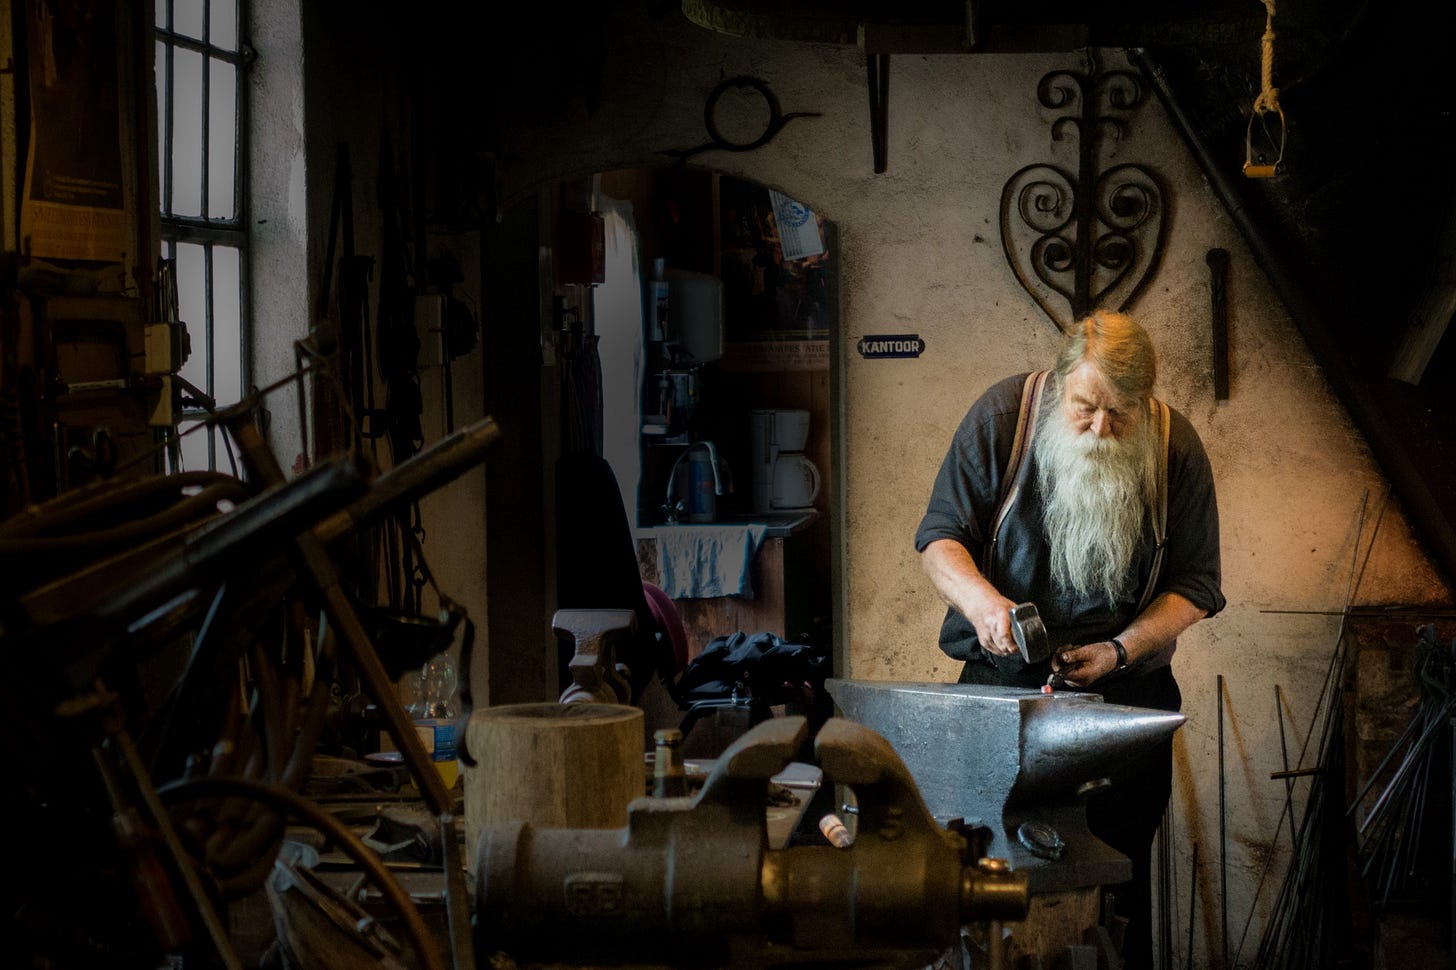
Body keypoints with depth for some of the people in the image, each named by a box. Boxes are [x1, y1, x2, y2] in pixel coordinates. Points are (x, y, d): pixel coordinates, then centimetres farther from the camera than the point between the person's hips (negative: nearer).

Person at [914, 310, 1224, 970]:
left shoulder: (1177, 448, -4)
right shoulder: (1002, 415, -7)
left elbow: (1193, 584, 2)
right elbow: (940, 536, -1)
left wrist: (1119, 651, -13)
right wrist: (978, 596, -22)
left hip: (1125, 692, 0)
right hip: (1003, 676, 0)